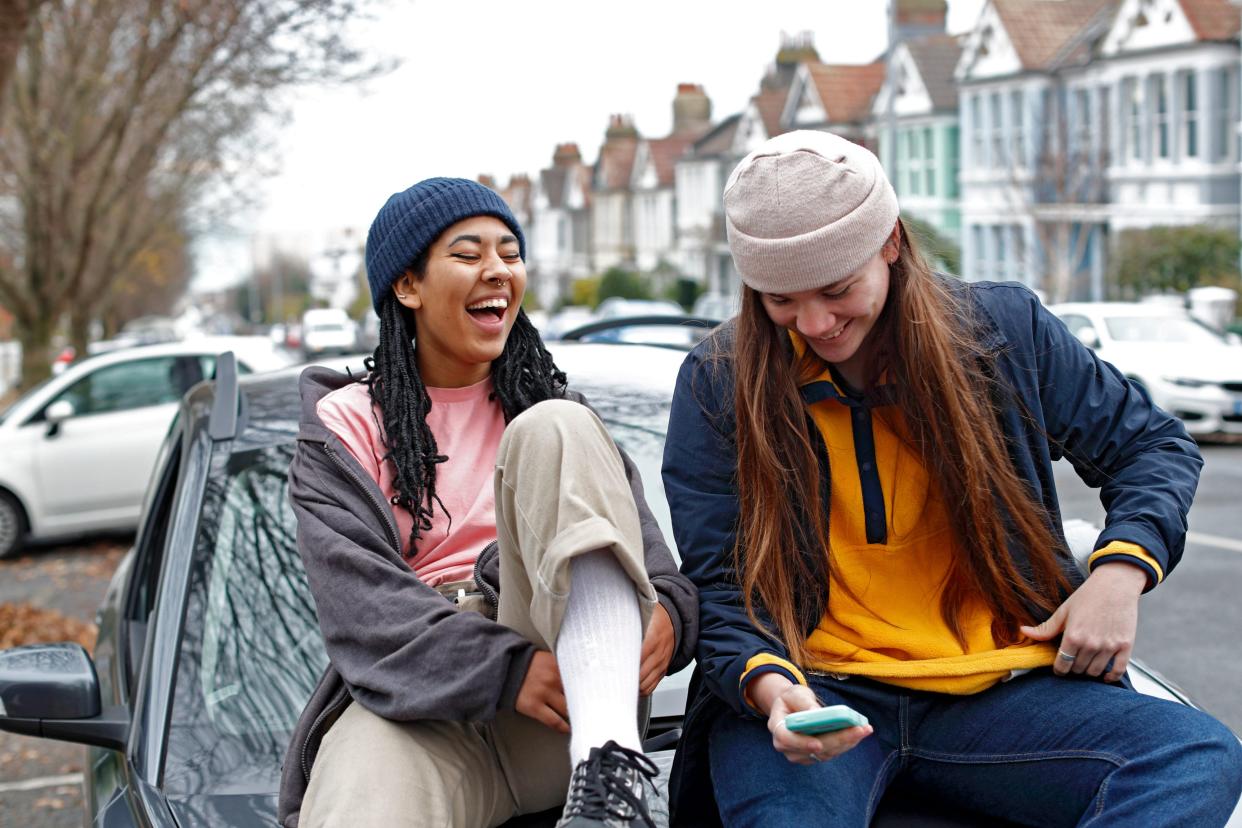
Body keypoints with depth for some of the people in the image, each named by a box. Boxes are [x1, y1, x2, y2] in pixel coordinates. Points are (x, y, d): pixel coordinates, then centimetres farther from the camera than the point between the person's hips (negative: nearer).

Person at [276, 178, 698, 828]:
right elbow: (357, 602, -5)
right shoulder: (346, 427, 13)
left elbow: (643, 546, 10)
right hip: (413, 694, -4)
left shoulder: (548, 402, 24)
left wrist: (667, 612, -15)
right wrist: (506, 670, -21)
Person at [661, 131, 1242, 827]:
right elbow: (722, 585, 0)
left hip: (990, 691, 3)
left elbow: (1152, 445, 18)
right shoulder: (718, 379, 2)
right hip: (814, 690, -3)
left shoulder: (1005, 329, 6)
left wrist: (1123, 568, -2)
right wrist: (769, 686, -22)